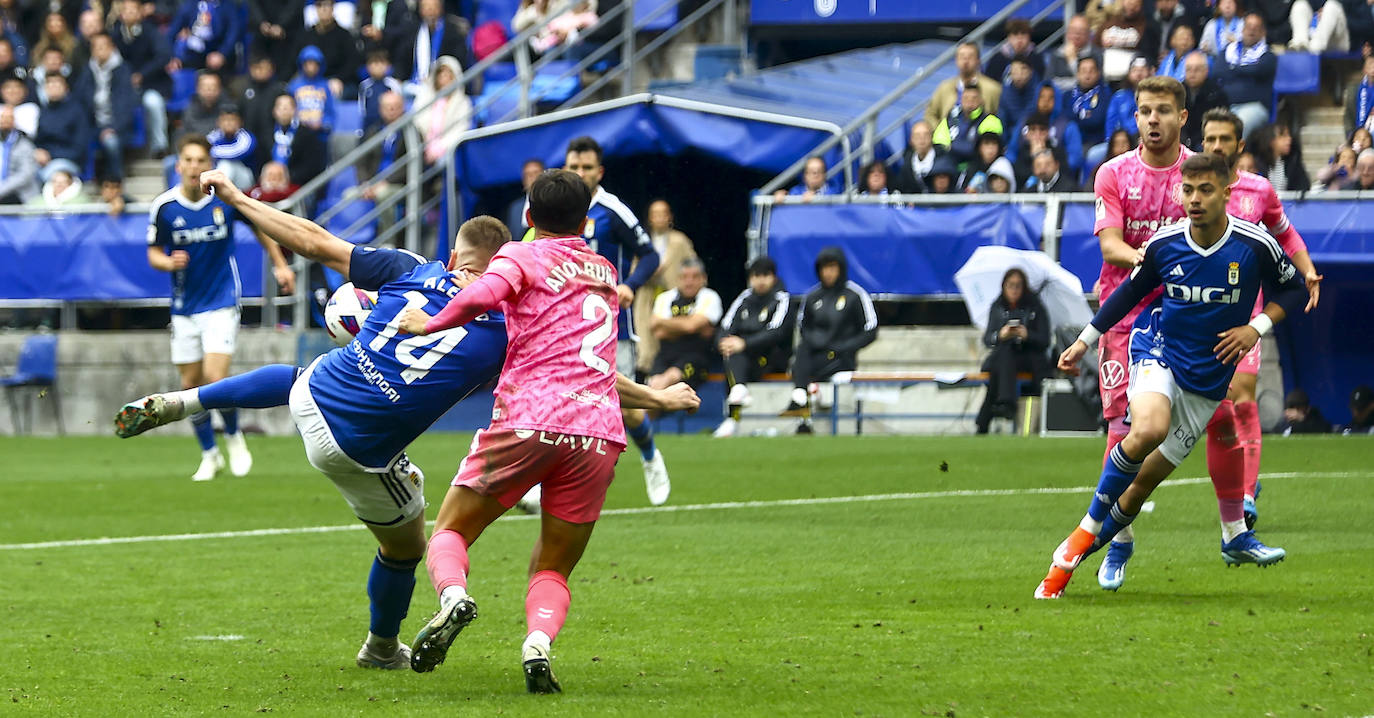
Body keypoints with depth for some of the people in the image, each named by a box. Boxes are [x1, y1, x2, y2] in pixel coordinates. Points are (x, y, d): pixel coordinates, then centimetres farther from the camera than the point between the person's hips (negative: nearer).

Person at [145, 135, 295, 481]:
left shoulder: (226, 199, -10)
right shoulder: (164, 206, -8)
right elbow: (153, 253, 4)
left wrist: (280, 265, 9)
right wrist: (169, 262, -19)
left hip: (221, 302, -3)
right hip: (184, 307, 3)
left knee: (215, 377, -17)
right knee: (191, 385, 6)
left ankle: (234, 437, 9)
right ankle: (209, 455, 23)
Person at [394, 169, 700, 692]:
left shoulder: (521, 256, 6)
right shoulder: (605, 272, 25)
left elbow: (482, 296, -14)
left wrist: (431, 323, 0)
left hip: (528, 420, -4)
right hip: (600, 433, 4)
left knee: (449, 531, 11)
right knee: (552, 572, 12)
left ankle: (453, 595, -23)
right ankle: (538, 640, -20)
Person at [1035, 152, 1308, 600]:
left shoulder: (1255, 245, -11)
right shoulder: (1164, 244, -7)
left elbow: (1293, 289, 6)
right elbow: (1133, 290, 11)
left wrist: (1257, 327, -10)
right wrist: (1085, 340, 14)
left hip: (1207, 377, 1)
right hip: (1157, 349, -1)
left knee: (1145, 480, 1)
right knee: (1149, 429, -33)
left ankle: (1076, 552, 20)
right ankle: (1088, 529, -17)